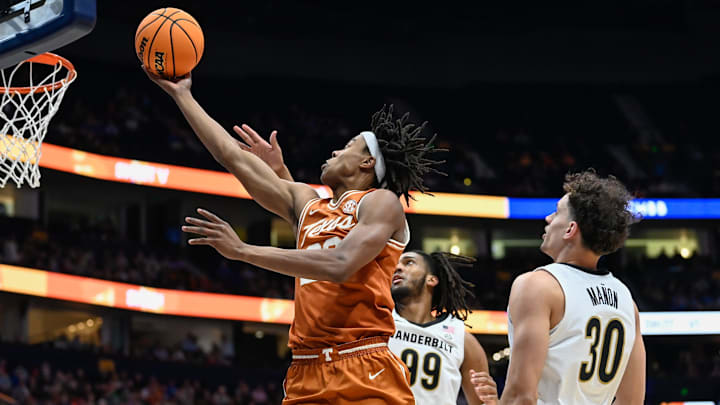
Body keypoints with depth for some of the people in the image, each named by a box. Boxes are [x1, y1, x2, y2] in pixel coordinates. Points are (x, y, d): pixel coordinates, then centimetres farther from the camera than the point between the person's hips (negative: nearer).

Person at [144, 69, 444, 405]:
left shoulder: (381, 201, 1)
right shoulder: (305, 203, 22)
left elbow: (339, 265, -16)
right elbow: (233, 157, 24)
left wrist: (242, 251, -14)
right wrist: (181, 95, 27)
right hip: (306, 376, 6)